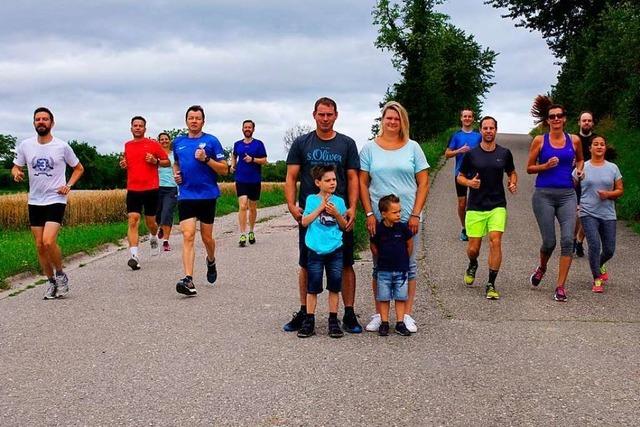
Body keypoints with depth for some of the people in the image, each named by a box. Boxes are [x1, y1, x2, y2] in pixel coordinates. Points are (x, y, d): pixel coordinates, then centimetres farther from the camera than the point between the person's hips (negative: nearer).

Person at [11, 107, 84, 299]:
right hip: (35, 202, 4)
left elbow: (79, 168, 8)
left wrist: (68, 185, -7)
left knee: (49, 241, -20)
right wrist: (16, 173, -11)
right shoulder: (25, 145, 1)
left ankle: (60, 274, 4)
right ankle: (51, 282, 22)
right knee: (39, 245, 6)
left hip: (55, 200, -4)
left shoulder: (62, 146, -5)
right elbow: (16, 167, 13)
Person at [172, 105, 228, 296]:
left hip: (207, 195, -2)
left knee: (206, 237, 10)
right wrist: (176, 173, 7)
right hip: (186, 196, 2)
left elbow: (224, 169, -4)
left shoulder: (211, 141, -2)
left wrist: (206, 159, -18)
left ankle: (211, 262, 42)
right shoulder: (178, 142, 10)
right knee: (188, 236, -11)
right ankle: (188, 280, -17)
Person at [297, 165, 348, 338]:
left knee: (334, 287, 6)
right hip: (315, 250, -2)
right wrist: (320, 208, -12)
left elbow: (344, 226, 7)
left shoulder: (338, 201, 6)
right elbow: (304, 222, -7)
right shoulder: (312, 199, 1)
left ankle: (333, 321, 14)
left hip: (335, 250, 2)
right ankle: (309, 321, 10)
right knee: (312, 288, 3)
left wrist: (336, 214, -10)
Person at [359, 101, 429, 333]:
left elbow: (423, 183, 2)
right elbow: (362, 183, 3)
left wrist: (415, 214, -6)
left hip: (408, 217, 0)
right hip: (378, 218, 0)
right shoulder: (370, 148, 4)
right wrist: (369, 214, -6)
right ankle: (379, 314, 16)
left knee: (408, 264, 5)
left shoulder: (412, 147, 4)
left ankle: (407, 314, 15)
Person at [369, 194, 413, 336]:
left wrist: (404, 258, 10)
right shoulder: (378, 229, -10)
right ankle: (384, 323, 14)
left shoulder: (402, 227, -7)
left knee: (400, 297, 5)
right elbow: (373, 247, 4)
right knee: (384, 298, 5)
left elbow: (410, 244, 7)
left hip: (401, 270, 1)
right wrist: (381, 259, 4)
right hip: (384, 270, -1)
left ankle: (400, 323, 12)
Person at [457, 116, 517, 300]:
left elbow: (512, 172, 20)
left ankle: (491, 285, -4)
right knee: (473, 248, 2)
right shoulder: (471, 154, 0)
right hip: (475, 207, 0)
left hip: (497, 206, 0)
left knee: (495, 242, -14)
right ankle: (473, 265, 40)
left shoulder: (504, 153, 4)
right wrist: (469, 182, -13)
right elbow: (460, 177, 9)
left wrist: (513, 184, -1)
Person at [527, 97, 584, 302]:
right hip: (544, 194, -2)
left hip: (567, 195, 2)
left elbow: (579, 159, 26)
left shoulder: (574, 140, 7)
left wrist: (579, 169, 4)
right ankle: (542, 267, 34)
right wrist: (545, 166, -11)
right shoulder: (539, 141, 1)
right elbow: (529, 168, 6)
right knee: (549, 241, -1)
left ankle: (560, 286, -2)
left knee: (568, 240, -10)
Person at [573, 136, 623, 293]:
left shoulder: (612, 168, 7)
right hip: (588, 214, -3)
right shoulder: (582, 168, 1)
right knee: (594, 245, -16)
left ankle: (599, 266, 41)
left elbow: (620, 190, 8)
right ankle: (597, 279, -1)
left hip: (608, 215, 3)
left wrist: (608, 194, -12)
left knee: (609, 250, 6)